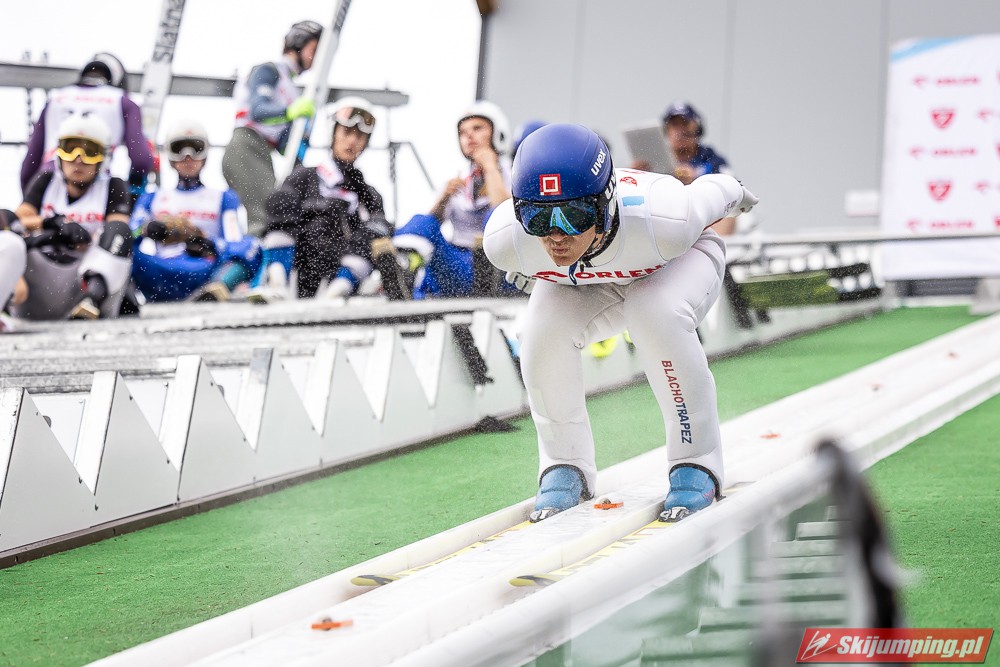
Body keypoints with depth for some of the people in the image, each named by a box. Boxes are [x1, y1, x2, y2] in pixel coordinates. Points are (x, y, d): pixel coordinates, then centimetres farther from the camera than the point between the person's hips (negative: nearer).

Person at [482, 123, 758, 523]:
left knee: (657, 315, -34)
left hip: (678, 263, -2)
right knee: (543, 335, -25)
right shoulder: (504, 239, -35)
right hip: (579, 280, 3)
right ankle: (565, 466, 0)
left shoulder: (664, 222, -43)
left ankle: (696, 464, -16)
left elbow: (712, 192, -18)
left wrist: (734, 193, 3)